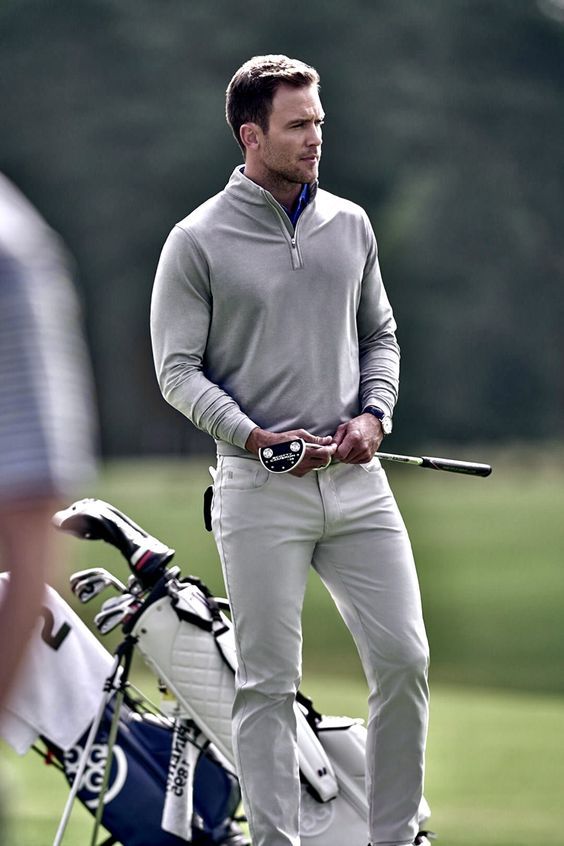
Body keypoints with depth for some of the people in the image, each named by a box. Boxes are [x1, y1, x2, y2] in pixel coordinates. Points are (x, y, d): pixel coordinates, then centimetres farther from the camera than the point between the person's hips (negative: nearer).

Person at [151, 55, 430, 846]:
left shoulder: (350, 224, 11)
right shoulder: (199, 241, -3)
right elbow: (178, 368, -4)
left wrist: (373, 413, 1)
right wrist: (251, 436, -16)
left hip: (355, 481, 4)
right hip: (260, 491, -4)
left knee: (404, 660, 0)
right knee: (268, 683, -1)